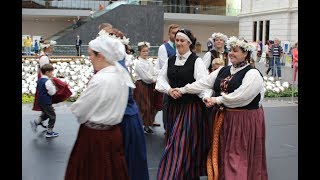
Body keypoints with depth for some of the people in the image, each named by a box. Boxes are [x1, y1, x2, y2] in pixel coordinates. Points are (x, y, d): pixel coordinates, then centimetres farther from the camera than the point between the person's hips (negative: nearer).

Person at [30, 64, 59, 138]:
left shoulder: (40, 80, 7)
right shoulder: (48, 81, -22)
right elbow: (52, 92, -21)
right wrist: (54, 86, -6)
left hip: (40, 101, 9)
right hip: (46, 102, -9)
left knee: (45, 114, 27)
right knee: (52, 116, 5)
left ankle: (35, 122, 13)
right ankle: (49, 132, 10)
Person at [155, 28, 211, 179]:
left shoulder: (196, 61, -8)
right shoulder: (170, 60, 9)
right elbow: (161, 80, 10)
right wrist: (169, 90, -10)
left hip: (191, 107, -6)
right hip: (174, 107, 6)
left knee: (184, 144, -6)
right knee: (174, 142, 14)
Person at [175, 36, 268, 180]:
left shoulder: (253, 74, -10)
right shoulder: (223, 71, 12)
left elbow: (240, 96, -21)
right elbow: (204, 83, 8)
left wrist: (217, 100, -16)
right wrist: (183, 90, 2)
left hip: (244, 120, -6)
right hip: (223, 119, 7)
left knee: (237, 156, -1)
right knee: (221, 153, 12)